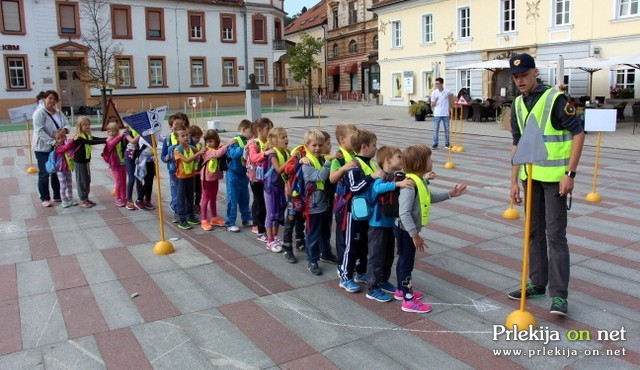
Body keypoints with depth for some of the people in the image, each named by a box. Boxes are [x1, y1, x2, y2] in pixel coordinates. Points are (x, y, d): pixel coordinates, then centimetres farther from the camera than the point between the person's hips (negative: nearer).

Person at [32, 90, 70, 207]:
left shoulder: (58, 112, 8)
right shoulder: (39, 113, -14)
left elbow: (66, 124, 9)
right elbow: (39, 131, -22)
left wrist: (64, 130, -15)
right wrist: (52, 141, -28)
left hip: (57, 147, 7)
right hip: (43, 148, -7)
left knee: (57, 172, 13)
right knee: (44, 173, 0)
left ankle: (57, 196, 24)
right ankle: (45, 198, 9)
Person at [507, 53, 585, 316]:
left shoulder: (556, 99, -11)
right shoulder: (518, 105, 9)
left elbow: (578, 134, -12)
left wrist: (570, 173, -17)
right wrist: (514, 180, 11)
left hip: (554, 177, -7)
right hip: (530, 176, 7)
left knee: (555, 235, -5)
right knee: (534, 232, 13)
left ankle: (559, 295, 2)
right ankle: (537, 284, 26)